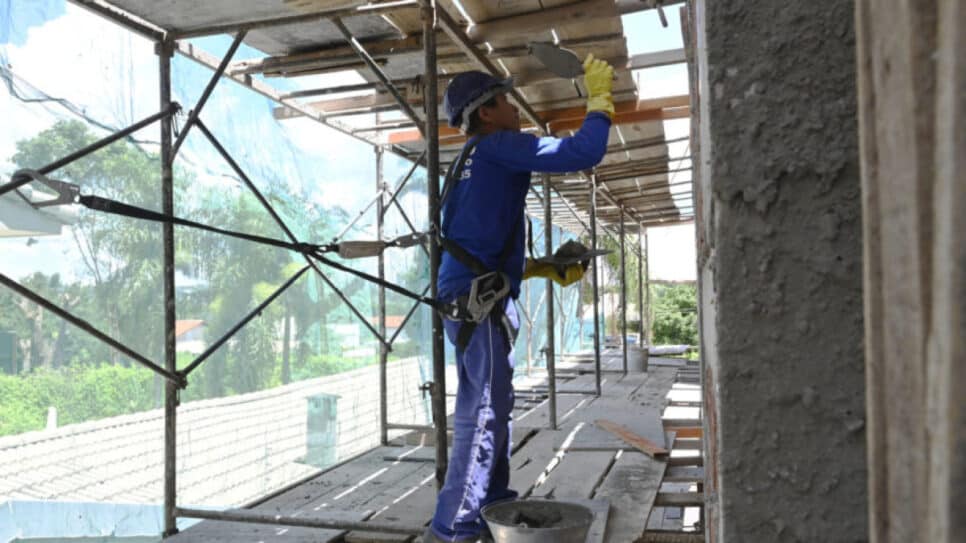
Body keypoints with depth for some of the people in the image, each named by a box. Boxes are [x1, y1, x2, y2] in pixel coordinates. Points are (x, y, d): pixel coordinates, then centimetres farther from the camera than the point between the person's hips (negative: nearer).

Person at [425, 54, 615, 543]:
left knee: (487, 407, 16)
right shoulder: (497, 146, -5)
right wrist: (600, 98, 3)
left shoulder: (471, 162, 23)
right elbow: (581, 154, -13)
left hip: (470, 296, 10)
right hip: (481, 299, -10)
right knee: (483, 413, -8)